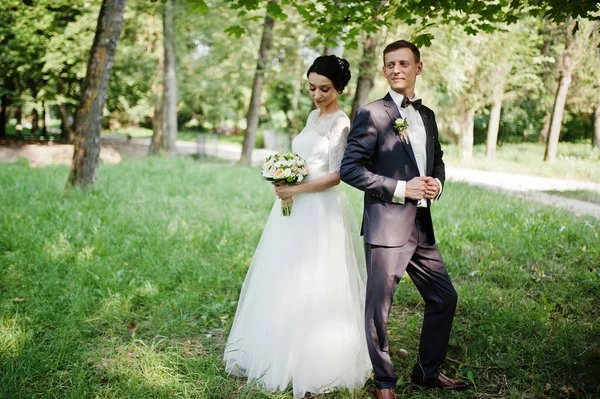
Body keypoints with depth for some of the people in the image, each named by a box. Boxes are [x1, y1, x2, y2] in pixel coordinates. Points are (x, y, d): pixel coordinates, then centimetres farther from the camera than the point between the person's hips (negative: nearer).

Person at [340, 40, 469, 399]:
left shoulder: (427, 115, 14)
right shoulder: (371, 114, -7)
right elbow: (350, 168, -12)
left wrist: (436, 183, 1)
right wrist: (400, 189, -16)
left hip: (422, 226, 7)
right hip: (386, 226, -7)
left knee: (444, 297, 14)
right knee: (379, 307, 3)